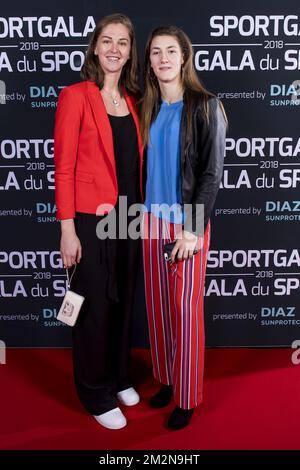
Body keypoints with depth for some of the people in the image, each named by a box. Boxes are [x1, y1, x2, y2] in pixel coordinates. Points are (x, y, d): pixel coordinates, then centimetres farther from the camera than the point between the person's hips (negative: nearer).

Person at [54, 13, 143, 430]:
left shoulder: (132, 99, 10)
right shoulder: (75, 96, -8)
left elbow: (137, 161, 13)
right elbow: (64, 167, -11)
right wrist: (67, 230, -14)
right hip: (90, 220, -6)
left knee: (123, 302, 18)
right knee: (94, 307, 7)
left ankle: (119, 378, 40)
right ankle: (96, 394, 28)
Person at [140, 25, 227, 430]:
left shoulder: (205, 107, -5)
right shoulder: (148, 108, 10)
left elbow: (211, 173, -10)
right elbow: (144, 166, 12)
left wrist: (192, 228, -15)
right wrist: (143, 213, 6)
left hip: (187, 220, -5)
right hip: (153, 218, 5)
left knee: (185, 309, 2)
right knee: (157, 304, 12)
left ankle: (187, 397, 19)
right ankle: (166, 379, 31)